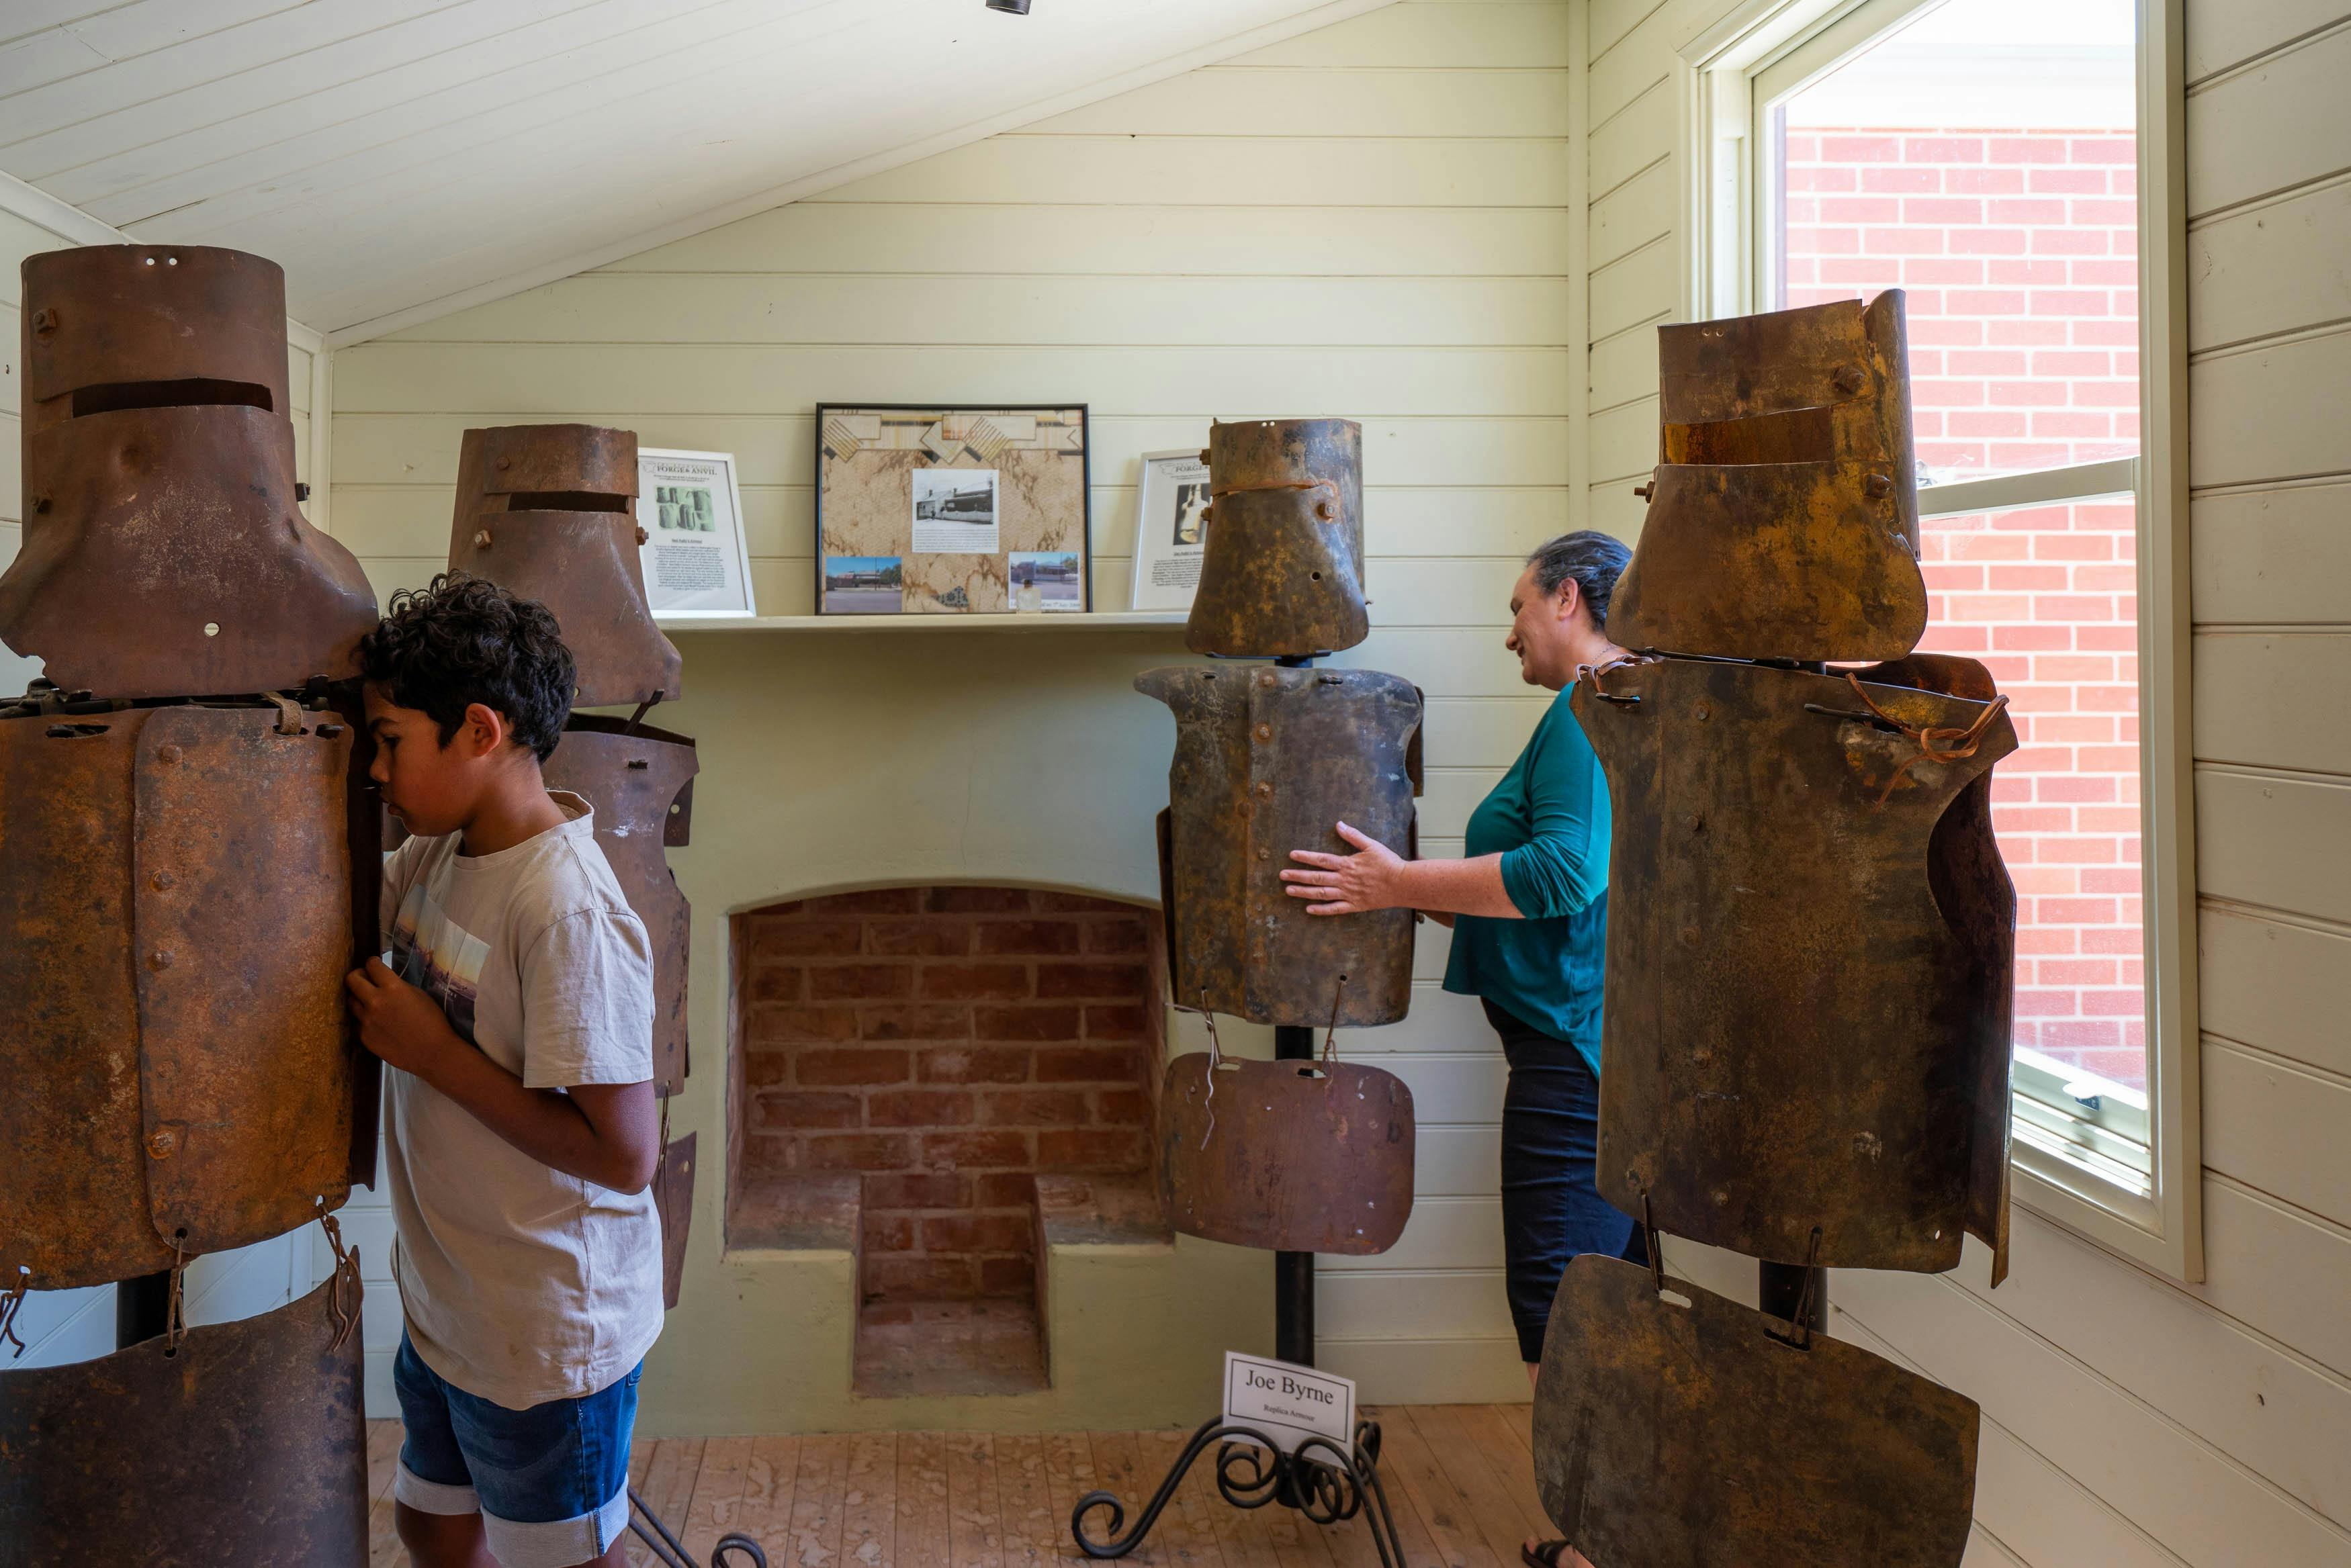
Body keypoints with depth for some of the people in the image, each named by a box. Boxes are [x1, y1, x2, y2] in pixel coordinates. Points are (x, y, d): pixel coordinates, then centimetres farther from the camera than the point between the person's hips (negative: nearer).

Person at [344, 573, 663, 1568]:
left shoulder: (569, 913, -28)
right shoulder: (436, 856, -1)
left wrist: (433, 1053, -23)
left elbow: (624, 1156, -28)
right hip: (442, 1303, 9)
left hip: (547, 1339, -9)